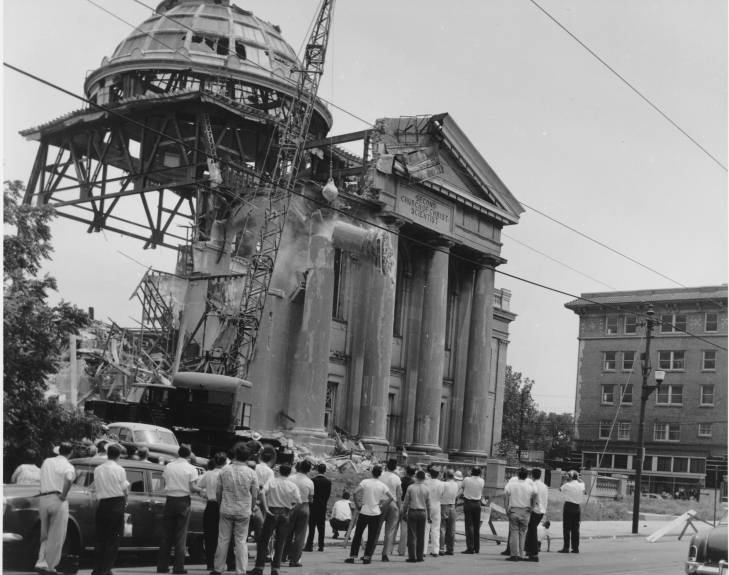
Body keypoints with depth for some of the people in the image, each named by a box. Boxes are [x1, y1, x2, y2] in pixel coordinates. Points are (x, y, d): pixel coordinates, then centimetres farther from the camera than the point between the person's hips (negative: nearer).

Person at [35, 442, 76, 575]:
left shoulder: (46, 461, 13)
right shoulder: (68, 466, -5)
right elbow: (69, 479, -26)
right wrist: (64, 495, -15)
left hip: (42, 499, 5)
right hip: (57, 500, -5)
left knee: (45, 534, 17)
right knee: (56, 536, 5)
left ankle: (42, 562, 3)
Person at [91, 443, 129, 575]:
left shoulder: (97, 469, 6)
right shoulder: (119, 469, -7)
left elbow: (94, 488, 6)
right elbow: (124, 490, -5)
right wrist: (125, 502, 11)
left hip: (101, 505, 4)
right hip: (116, 504, -4)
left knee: (100, 539, 12)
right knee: (113, 540, 2)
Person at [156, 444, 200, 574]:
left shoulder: (168, 466, 2)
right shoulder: (190, 469, -7)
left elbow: (165, 482, 4)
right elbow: (192, 488, -11)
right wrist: (200, 489, 9)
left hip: (170, 501, 3)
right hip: (183, 502, -3)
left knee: (166, 534, 10)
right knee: (181, 535, 3)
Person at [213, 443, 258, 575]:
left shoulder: (224, 470, -4)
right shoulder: (251, 473, -6)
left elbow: (218, 492, 4)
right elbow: (255, 496, -1)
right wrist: (250, 509, 13)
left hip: (226, 510, 1)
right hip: (244, 511, -1)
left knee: (223, 539, 9)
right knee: (241, 541, 6)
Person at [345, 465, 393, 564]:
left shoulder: (365, 482, -6)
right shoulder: (382, 485, -2)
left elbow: (355, 493, -12)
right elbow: (391, 497, -2)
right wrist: (382, 505, 5)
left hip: (364, 512, 0)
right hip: (376, 513, 0)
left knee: (357, 535, 9)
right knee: (372, 537, 9)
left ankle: (352, 556, 7)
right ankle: (367, 557, 6)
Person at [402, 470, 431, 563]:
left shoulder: (410, 487, -4)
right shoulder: (426, 489, 1)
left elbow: (406, 501, 0)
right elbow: (428, 504, 6)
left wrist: (404, 512, 12)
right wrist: (428, 516, 15)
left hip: (412, 512, -2)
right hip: (422, 513, 2)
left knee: (412, 535, 0)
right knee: (421, 536, 8)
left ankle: (412, 557, -2)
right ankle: (420, 556, 11)